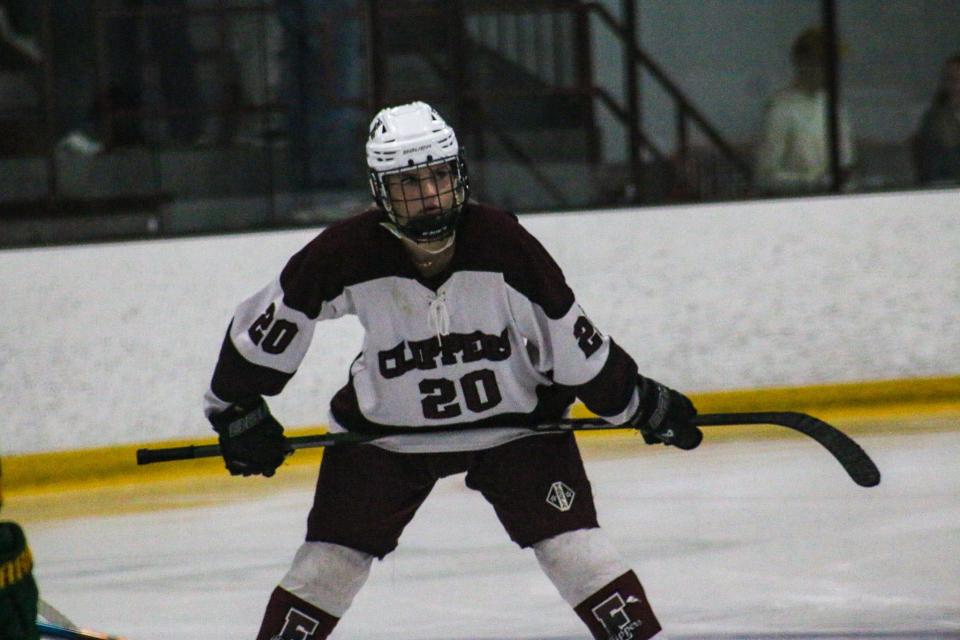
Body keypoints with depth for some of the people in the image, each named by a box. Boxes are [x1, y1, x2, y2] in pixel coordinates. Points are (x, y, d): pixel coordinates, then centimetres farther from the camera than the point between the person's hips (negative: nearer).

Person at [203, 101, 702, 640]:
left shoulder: (504, 244, -24)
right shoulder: (347, 253, -24)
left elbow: (570, 340, -11)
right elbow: (264, 323, -8)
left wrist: (642, 403, -4)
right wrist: (237, 408, -3)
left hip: (516, 419, 0)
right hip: (385, 429, 1)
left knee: (572, 544, -12)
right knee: (333, 557, -2)